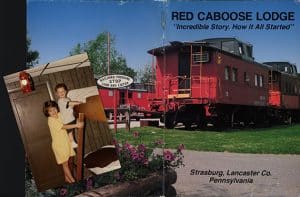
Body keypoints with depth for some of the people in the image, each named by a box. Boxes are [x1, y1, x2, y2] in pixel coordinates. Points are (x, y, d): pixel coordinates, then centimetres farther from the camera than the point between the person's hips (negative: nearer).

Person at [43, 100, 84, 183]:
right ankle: (73, 180, 9)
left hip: (65, 142, 7)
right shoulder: (51, 120, -21)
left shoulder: (59, 115, 1)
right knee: (65, 163, 2)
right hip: (59, 145, -7)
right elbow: (64, 127, -28)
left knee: (66, 162, 15)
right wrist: (76, 125, -33)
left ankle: (67, 178, 28)